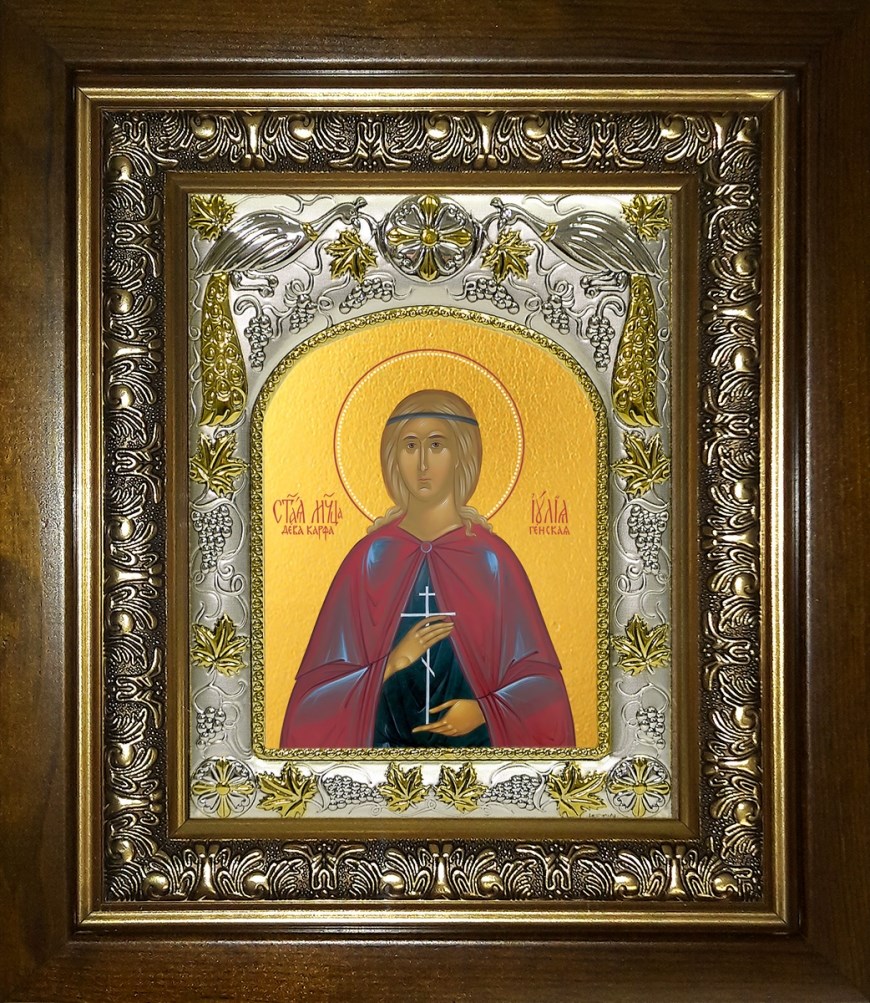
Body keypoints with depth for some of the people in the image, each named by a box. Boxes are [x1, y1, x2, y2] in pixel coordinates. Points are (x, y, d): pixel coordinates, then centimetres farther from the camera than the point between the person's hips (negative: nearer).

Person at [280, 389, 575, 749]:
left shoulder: (491, 558, -6)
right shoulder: (371, 557, -4)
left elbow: (538, 676, -2)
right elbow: (324, 679, -2)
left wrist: (484, 710, -17)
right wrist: (392, 664, -18)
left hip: (474, 739, -1)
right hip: (388, 737, 1)